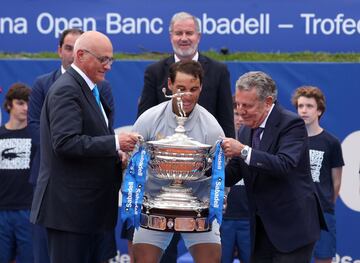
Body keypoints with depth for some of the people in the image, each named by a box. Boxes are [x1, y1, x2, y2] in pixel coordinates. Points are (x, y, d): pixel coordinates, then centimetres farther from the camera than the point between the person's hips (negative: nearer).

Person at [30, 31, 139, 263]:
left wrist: (114, 155, 7)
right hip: (70, 206, -10)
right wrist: (114, 143, -23)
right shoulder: (66, 90, -14)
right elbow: (65, 143, -24)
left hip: (91, 204, 10)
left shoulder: (89, 89, 17)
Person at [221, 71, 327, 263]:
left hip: (292, 225, -7)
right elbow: (232, 175, 11)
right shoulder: (246, 131, 11)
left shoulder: (291, 124, -12)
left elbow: (285, 165, -28)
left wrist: (244, 151, -31)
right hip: (262, 227, 7)